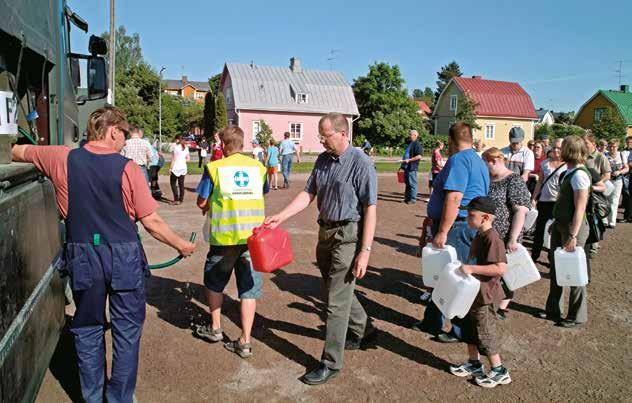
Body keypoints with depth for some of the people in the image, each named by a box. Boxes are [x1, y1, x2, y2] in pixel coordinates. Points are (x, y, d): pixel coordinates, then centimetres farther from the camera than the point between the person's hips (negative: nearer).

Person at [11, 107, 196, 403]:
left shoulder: (63, 159, -2)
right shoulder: (127, 168, -11)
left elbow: (17, 152, 18)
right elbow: (151, 222, -10)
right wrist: (181, 245, 3)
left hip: (82, 258, 4)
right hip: (124, 258, -3)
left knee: (87, 329, 19)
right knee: (127, 330, 12)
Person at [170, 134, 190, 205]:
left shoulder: (175, 146, -11)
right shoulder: (185, 147, 7)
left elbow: (174, 158, -13)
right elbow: (188, 159, 10)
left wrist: (171, 168, -8)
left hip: (176, 168, -6)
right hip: (183, 168, 6)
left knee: (173, 183, 4)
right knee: (181, 184, 11)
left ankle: (176, 199, -3)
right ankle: (181, 199, 15)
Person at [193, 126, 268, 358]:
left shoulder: (214, 168, -5)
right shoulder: (259, 167, 3)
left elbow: (201, 202, -1)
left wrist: (208, 207, 21)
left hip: (225, 235, -2)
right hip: (254, 235, 2)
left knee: (215, 280, 22)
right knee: (249, 286, 9)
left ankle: (215, 328, 35)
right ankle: (245, 341, 12)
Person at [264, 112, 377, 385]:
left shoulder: (360, 163, -16)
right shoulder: (322, 160, 6)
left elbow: (370, 210, -16)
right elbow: (308, 194, 9)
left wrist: (365, 251, -19)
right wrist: (279, 217, 0)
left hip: (348, 236, -7)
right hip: (325, 232, 8)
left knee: (336, 301, -1)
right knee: (338, 289, 22)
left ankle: (331, 363, 14)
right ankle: (363, 330, 47)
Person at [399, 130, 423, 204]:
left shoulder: (417, 144, -11)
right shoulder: (410, 143, 18)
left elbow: (419, 156, -19)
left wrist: (409, 160, -23)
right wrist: (402, 166, 22)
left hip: (412, 167, -10)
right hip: (406, 167, 10)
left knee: (412, 184, -4)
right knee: (407, 183, 14)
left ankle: (413, 199, 1)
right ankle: (407, 198, 22)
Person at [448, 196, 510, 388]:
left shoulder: (492, 238, -24)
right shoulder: (479, 235, 6)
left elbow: (501, 268, -32)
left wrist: (472, 268, -32)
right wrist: (466, 268, 13)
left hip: (485, 296, -10)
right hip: (473, 294, 10)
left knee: (484, 333, 5)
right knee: (469, 329, 19)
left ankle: (499, 372, 23)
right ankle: (474, 364, 36)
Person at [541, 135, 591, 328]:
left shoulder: (579, 175, -19)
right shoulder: (569, 172, 8)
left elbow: (580, 208, -22)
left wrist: (573, 236, -23)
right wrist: (556, 223, 18)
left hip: (573, 227, -9)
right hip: (561, 225, 9)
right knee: (555, 267, 16)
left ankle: (577, 316, 20)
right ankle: (553, 310, 31)